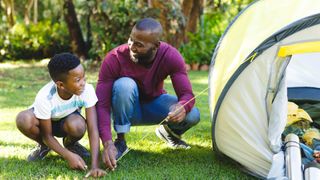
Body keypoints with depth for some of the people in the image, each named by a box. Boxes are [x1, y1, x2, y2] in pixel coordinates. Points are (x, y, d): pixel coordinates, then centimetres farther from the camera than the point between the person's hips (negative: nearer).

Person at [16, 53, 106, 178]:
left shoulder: (87, 90, -32)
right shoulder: (44, 97, -36)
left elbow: (93, 129, -33)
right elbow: (47, 135, -22)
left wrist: (95, 166, -42)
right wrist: (69, 156, -35)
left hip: (67, 120, 1)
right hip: (44, 121, -1)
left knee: (78, 126, -36)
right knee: (23, 119, -35)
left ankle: (70, 144, 2)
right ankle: (44, 146, -2)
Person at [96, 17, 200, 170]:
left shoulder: (171, 56, -25)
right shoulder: (114, 58, -31)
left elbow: (187, 95, -25)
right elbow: (102, 105, -32)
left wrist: (182, 107, -52)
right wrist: (107, 143, -44)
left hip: (154, 105, 2)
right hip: (127, 110, -2)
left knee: (192, 115, -26)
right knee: (124, 84, -37)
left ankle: (169, 132, 12)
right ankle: (120, 143, -18)